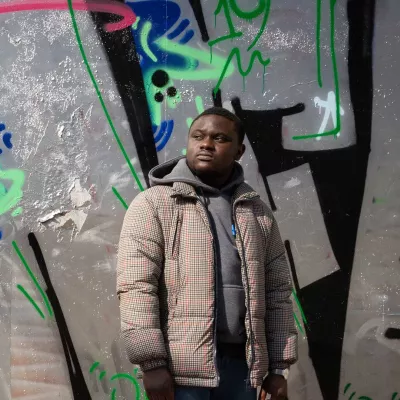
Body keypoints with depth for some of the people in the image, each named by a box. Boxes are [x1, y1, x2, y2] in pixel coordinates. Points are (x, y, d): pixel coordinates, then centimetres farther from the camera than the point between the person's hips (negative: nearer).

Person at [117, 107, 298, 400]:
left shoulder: (257, 213, 13)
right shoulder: (153, 204, 0)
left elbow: (277, 291, 12)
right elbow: (136, 286, -9)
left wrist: (279, 367, 7)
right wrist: (152, 363, -16)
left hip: (241, 363, 4)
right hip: (180, 366, -4)